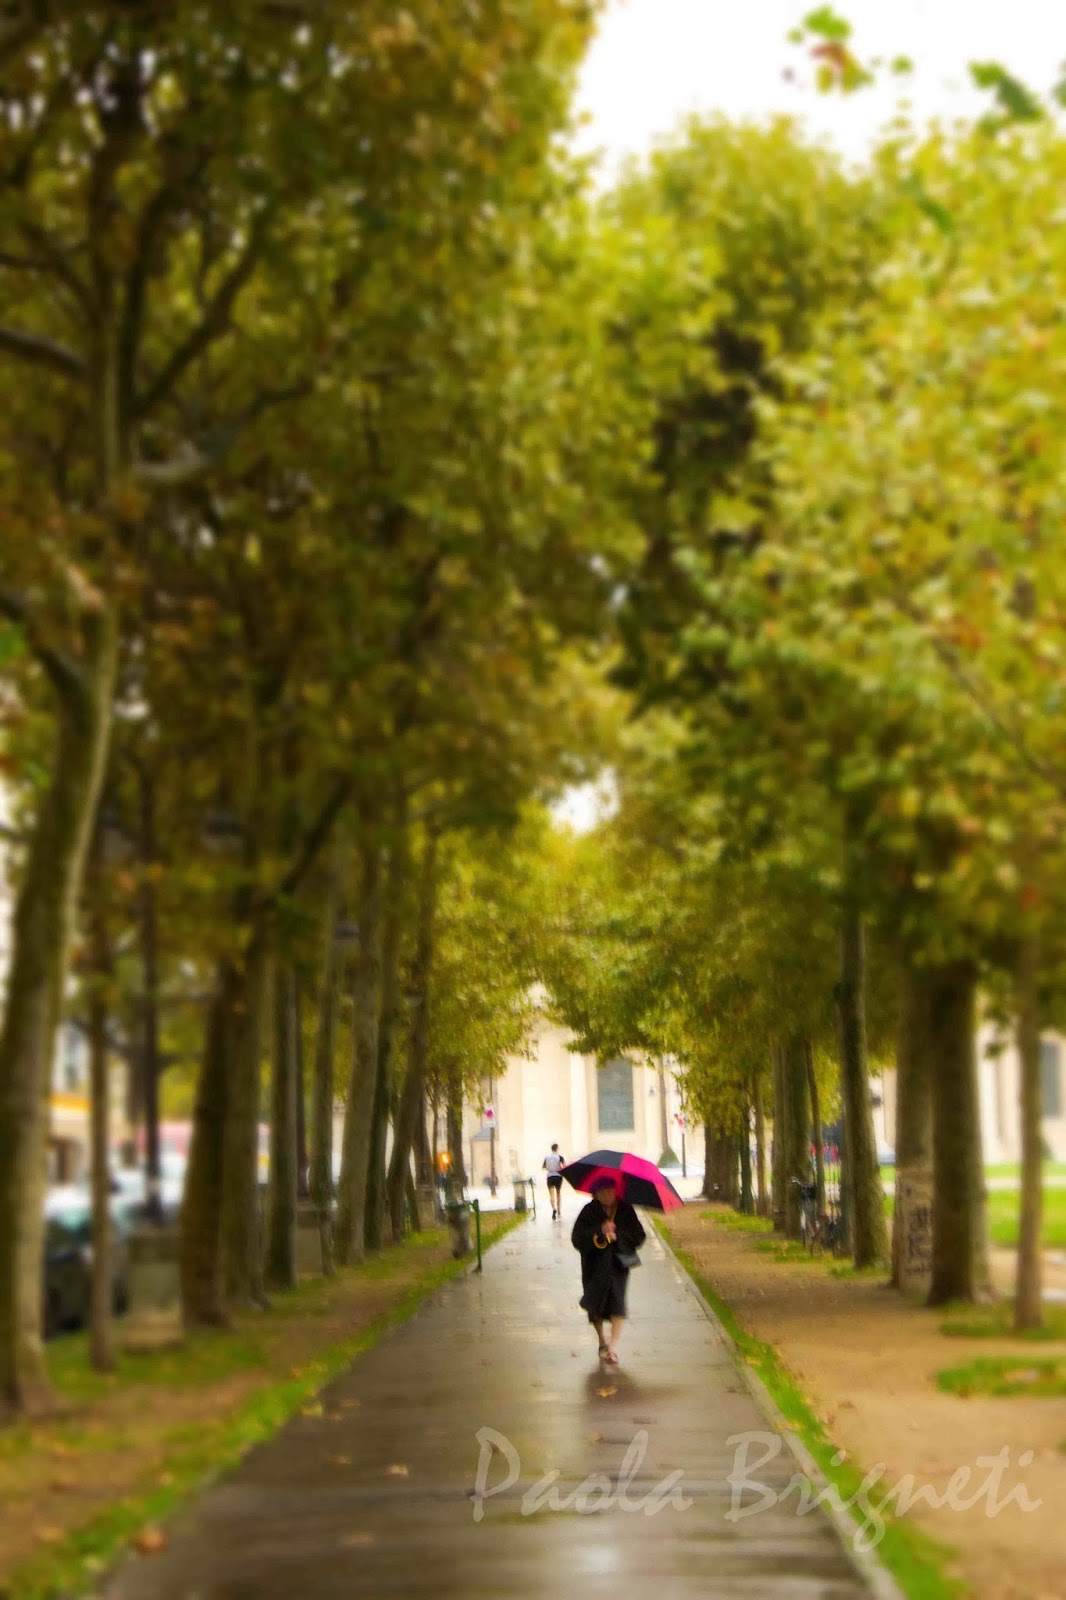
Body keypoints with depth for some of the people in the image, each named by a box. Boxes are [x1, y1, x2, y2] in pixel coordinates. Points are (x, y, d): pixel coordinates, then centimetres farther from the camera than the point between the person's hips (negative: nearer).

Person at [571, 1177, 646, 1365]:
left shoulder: (625, 1210, -2)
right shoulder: (589, 1212, -5)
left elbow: (639, 1237, -2)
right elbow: (577, 1239, -12)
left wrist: (618, 1235, -18)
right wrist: (599, 1232, -24)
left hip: (618, 1264, -1)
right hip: (595, 1266, 1)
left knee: (617, 1303, -14)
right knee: (596, 1305, 11)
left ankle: (613, 1347, -15)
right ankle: (602, 1342, 31)